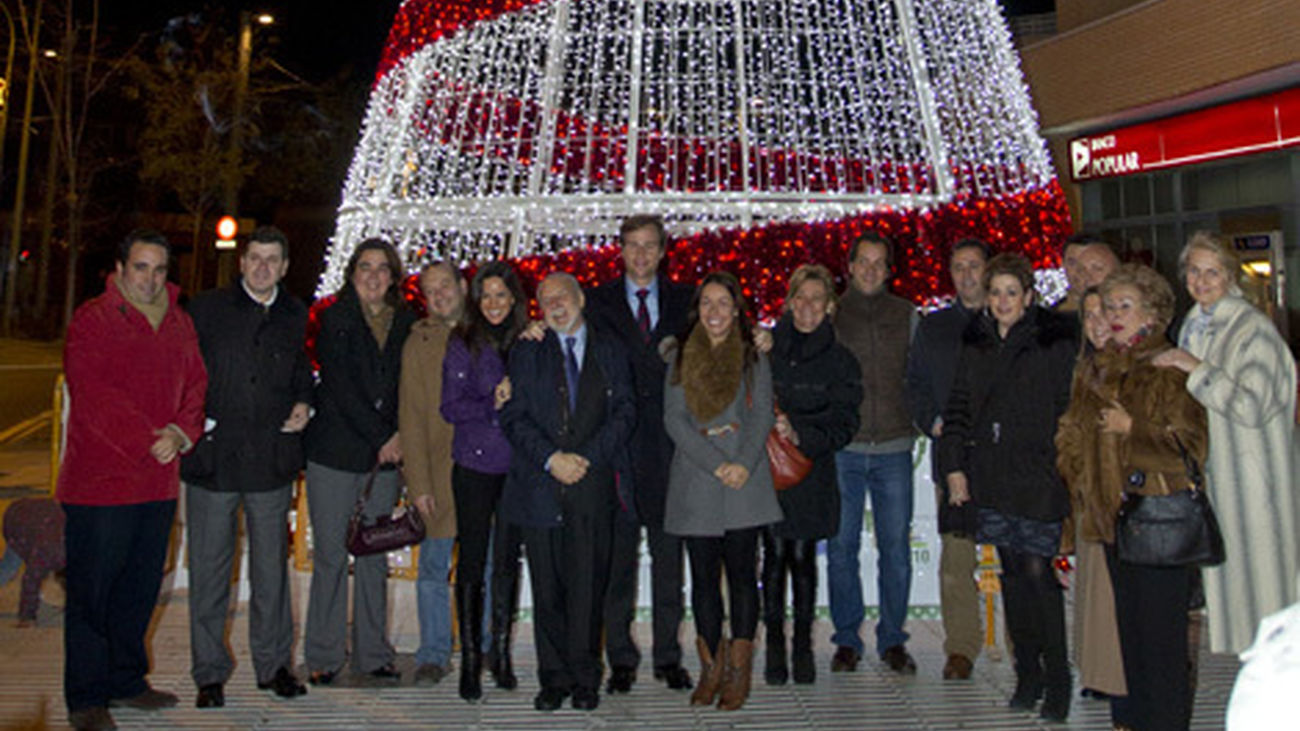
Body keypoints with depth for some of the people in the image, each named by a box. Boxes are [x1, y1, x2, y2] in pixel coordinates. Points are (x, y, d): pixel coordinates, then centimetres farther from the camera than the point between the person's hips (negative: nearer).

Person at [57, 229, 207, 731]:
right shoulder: (92, 321, -5)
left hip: (159, 481, 6)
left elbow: (196, 383, 10)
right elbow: (93, 394, -13)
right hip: (100, 480, -5)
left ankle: (126, 680, 29)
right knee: (91, 590, 3)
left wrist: (182, 432, -8)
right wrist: (148, 441, -17)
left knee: (141, 586, 14)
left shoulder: (180, 323, 13)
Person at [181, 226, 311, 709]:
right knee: (209, 570, 6)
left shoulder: (295, 317, 9)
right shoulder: (207, 309, 2)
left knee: (272, 567, 10)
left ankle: (274, 664, 24)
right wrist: (196, 421, -7)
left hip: (272, 460, 2)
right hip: (213, 457, -1)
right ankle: (210, 673, 21)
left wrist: (303, 404, 3)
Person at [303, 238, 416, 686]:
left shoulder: (404, 322, 9)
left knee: (374, 558, 7)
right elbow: (340, 388, -9)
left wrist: (396, 436, -3)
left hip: (384, 456, 3)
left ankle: (373, 657, 17)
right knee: (330, 556, 2)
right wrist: (382, 436, -11)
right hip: (335, 452, -3)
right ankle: (324, 658, 16)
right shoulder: (335, 318, -1)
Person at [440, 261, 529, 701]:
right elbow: (450, 407, -5)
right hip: (474, 466, -2)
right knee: (472, 562, 3)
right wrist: (492, 404, -16)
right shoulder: (463, 344, 0)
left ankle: (501, 654, 24)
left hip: (517, 467, 2)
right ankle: (470, 660, 15)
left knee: (507, 561, 9)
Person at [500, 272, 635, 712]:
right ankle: (554, 679, 16)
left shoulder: (610, 352, 13)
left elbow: (624, 412, 4)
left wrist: (586, 457, -8)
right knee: (546, 587, 4)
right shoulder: (526, 354, 13)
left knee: (588, 584, 0)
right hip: (539, 485, 1)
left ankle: (584, 678, 12)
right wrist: (550, 457, -11)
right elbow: (514, 416, 4)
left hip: (593, 481, 0)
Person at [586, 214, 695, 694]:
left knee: (668, 555, 9)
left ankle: (668, 657, 21)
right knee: (619, 555, 5)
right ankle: (621, 658, 17)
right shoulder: (599, 302, 7)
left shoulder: (684, 300, 10)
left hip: (670, 444, 1)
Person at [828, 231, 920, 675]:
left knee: (896, 547, 5)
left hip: (894, 447, 1)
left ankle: (892, 639, 20)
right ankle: (847, 639, 18)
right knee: (841, 546, 4)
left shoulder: (906, 315, 10)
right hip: (842, 448, -1)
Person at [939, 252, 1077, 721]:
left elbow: (1067, 405, -3)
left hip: (1037, 475, -4)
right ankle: (1027, 675, 21)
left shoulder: (1054, 340, -2)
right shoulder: (976, 342, 10)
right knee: (1011, 573, 9)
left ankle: (1057, 681, 10)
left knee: (1037, 571, -6)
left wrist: (1062, 464, -9)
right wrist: (954, 465, 6)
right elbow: (959, 405, 12)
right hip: (991, 476, 4)